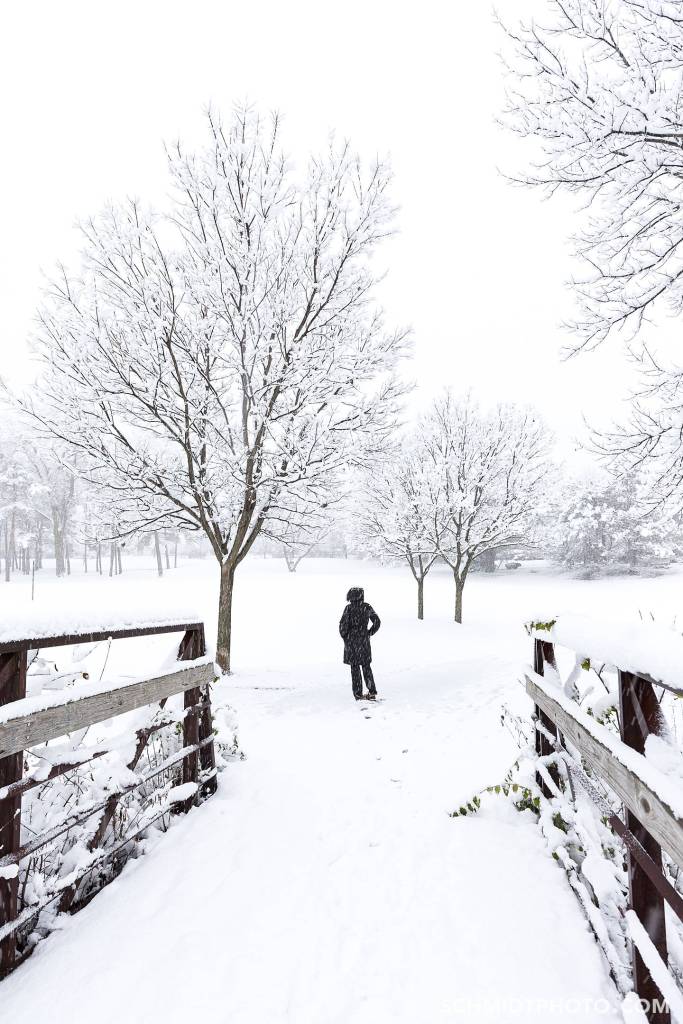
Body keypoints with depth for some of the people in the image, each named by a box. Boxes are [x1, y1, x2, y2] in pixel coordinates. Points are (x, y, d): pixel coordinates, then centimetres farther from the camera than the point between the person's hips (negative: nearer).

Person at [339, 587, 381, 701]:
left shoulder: (349, 608, -11)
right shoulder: (367, 607, 0)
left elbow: (343, 624, -12)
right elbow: (377, 622, 2)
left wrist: (344, 636, 3)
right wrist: (368, 634, 9)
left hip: (351, 641, -3)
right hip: (364, 641, 3)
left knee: (355, 667, 6)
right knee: (366, 666, 14)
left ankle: (358, 693, 8)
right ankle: (372, 692, 14)